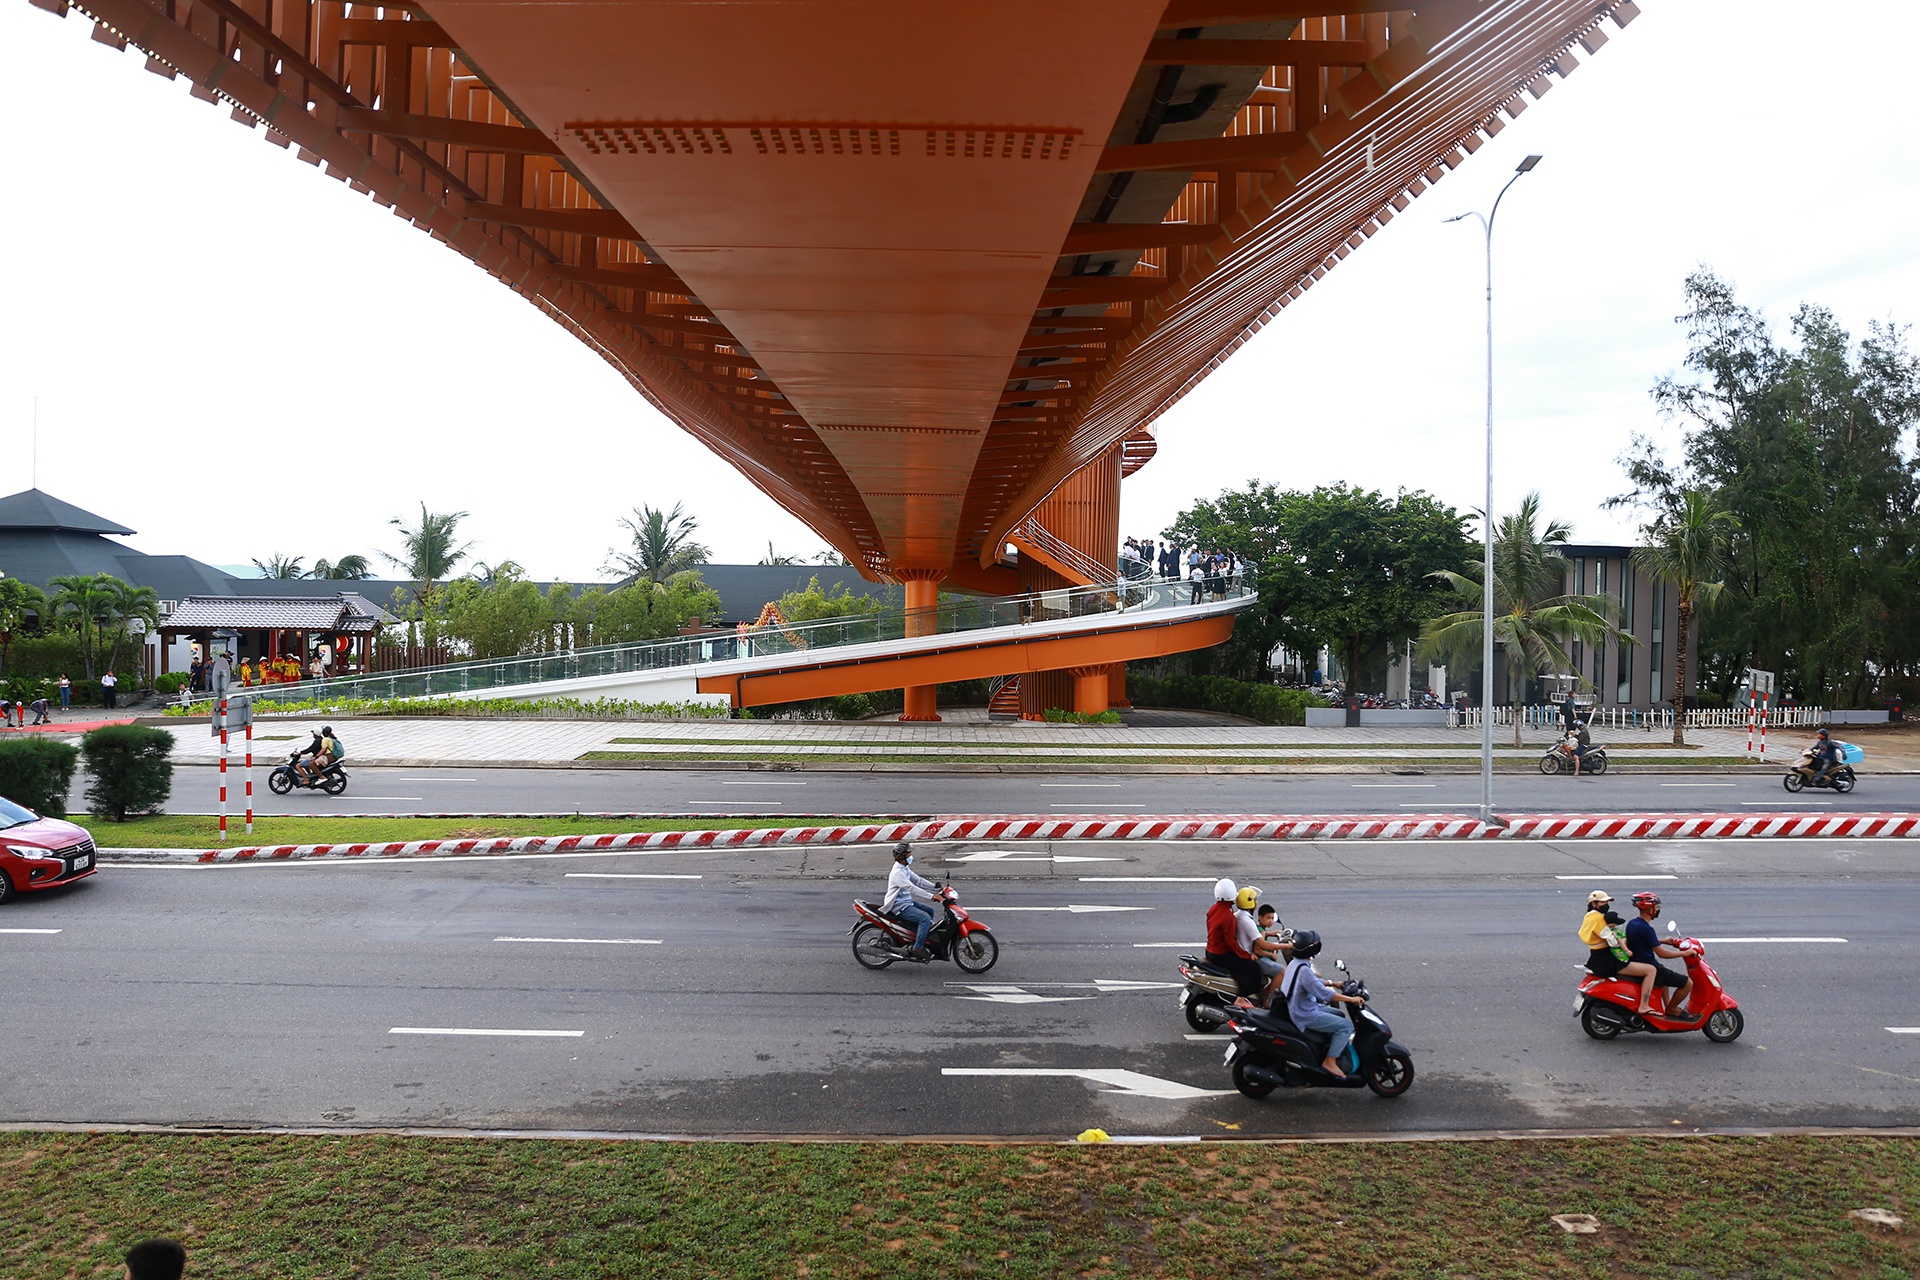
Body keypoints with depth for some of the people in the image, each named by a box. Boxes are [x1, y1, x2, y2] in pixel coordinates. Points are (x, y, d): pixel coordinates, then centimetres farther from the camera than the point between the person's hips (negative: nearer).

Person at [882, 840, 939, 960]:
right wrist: (932, 897, -34)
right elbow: (912, 888, -31)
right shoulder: (897, 873, -23)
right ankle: (918, 948, -21)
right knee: (925, 918, -22)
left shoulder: (905, 868, 10)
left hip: (907, 901, 11)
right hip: (900, 907, -11)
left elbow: (918, 880, 13)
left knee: (929, 911, 16)